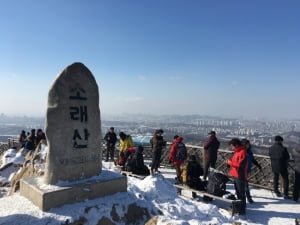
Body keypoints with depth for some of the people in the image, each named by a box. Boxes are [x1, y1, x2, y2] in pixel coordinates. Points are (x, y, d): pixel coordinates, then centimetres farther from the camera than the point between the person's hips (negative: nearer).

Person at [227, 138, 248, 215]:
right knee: (238, 192, 19)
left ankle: (242, 210, 6)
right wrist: (230, 161, 3)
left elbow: (240, 164, -25)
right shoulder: (237, 152, 13)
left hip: (240, 176, -10)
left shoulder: (242, 152, -17)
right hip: (236, 175, 10)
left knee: (241, 193, -2)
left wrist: (230, 162, -17)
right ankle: (239, 207, 32)